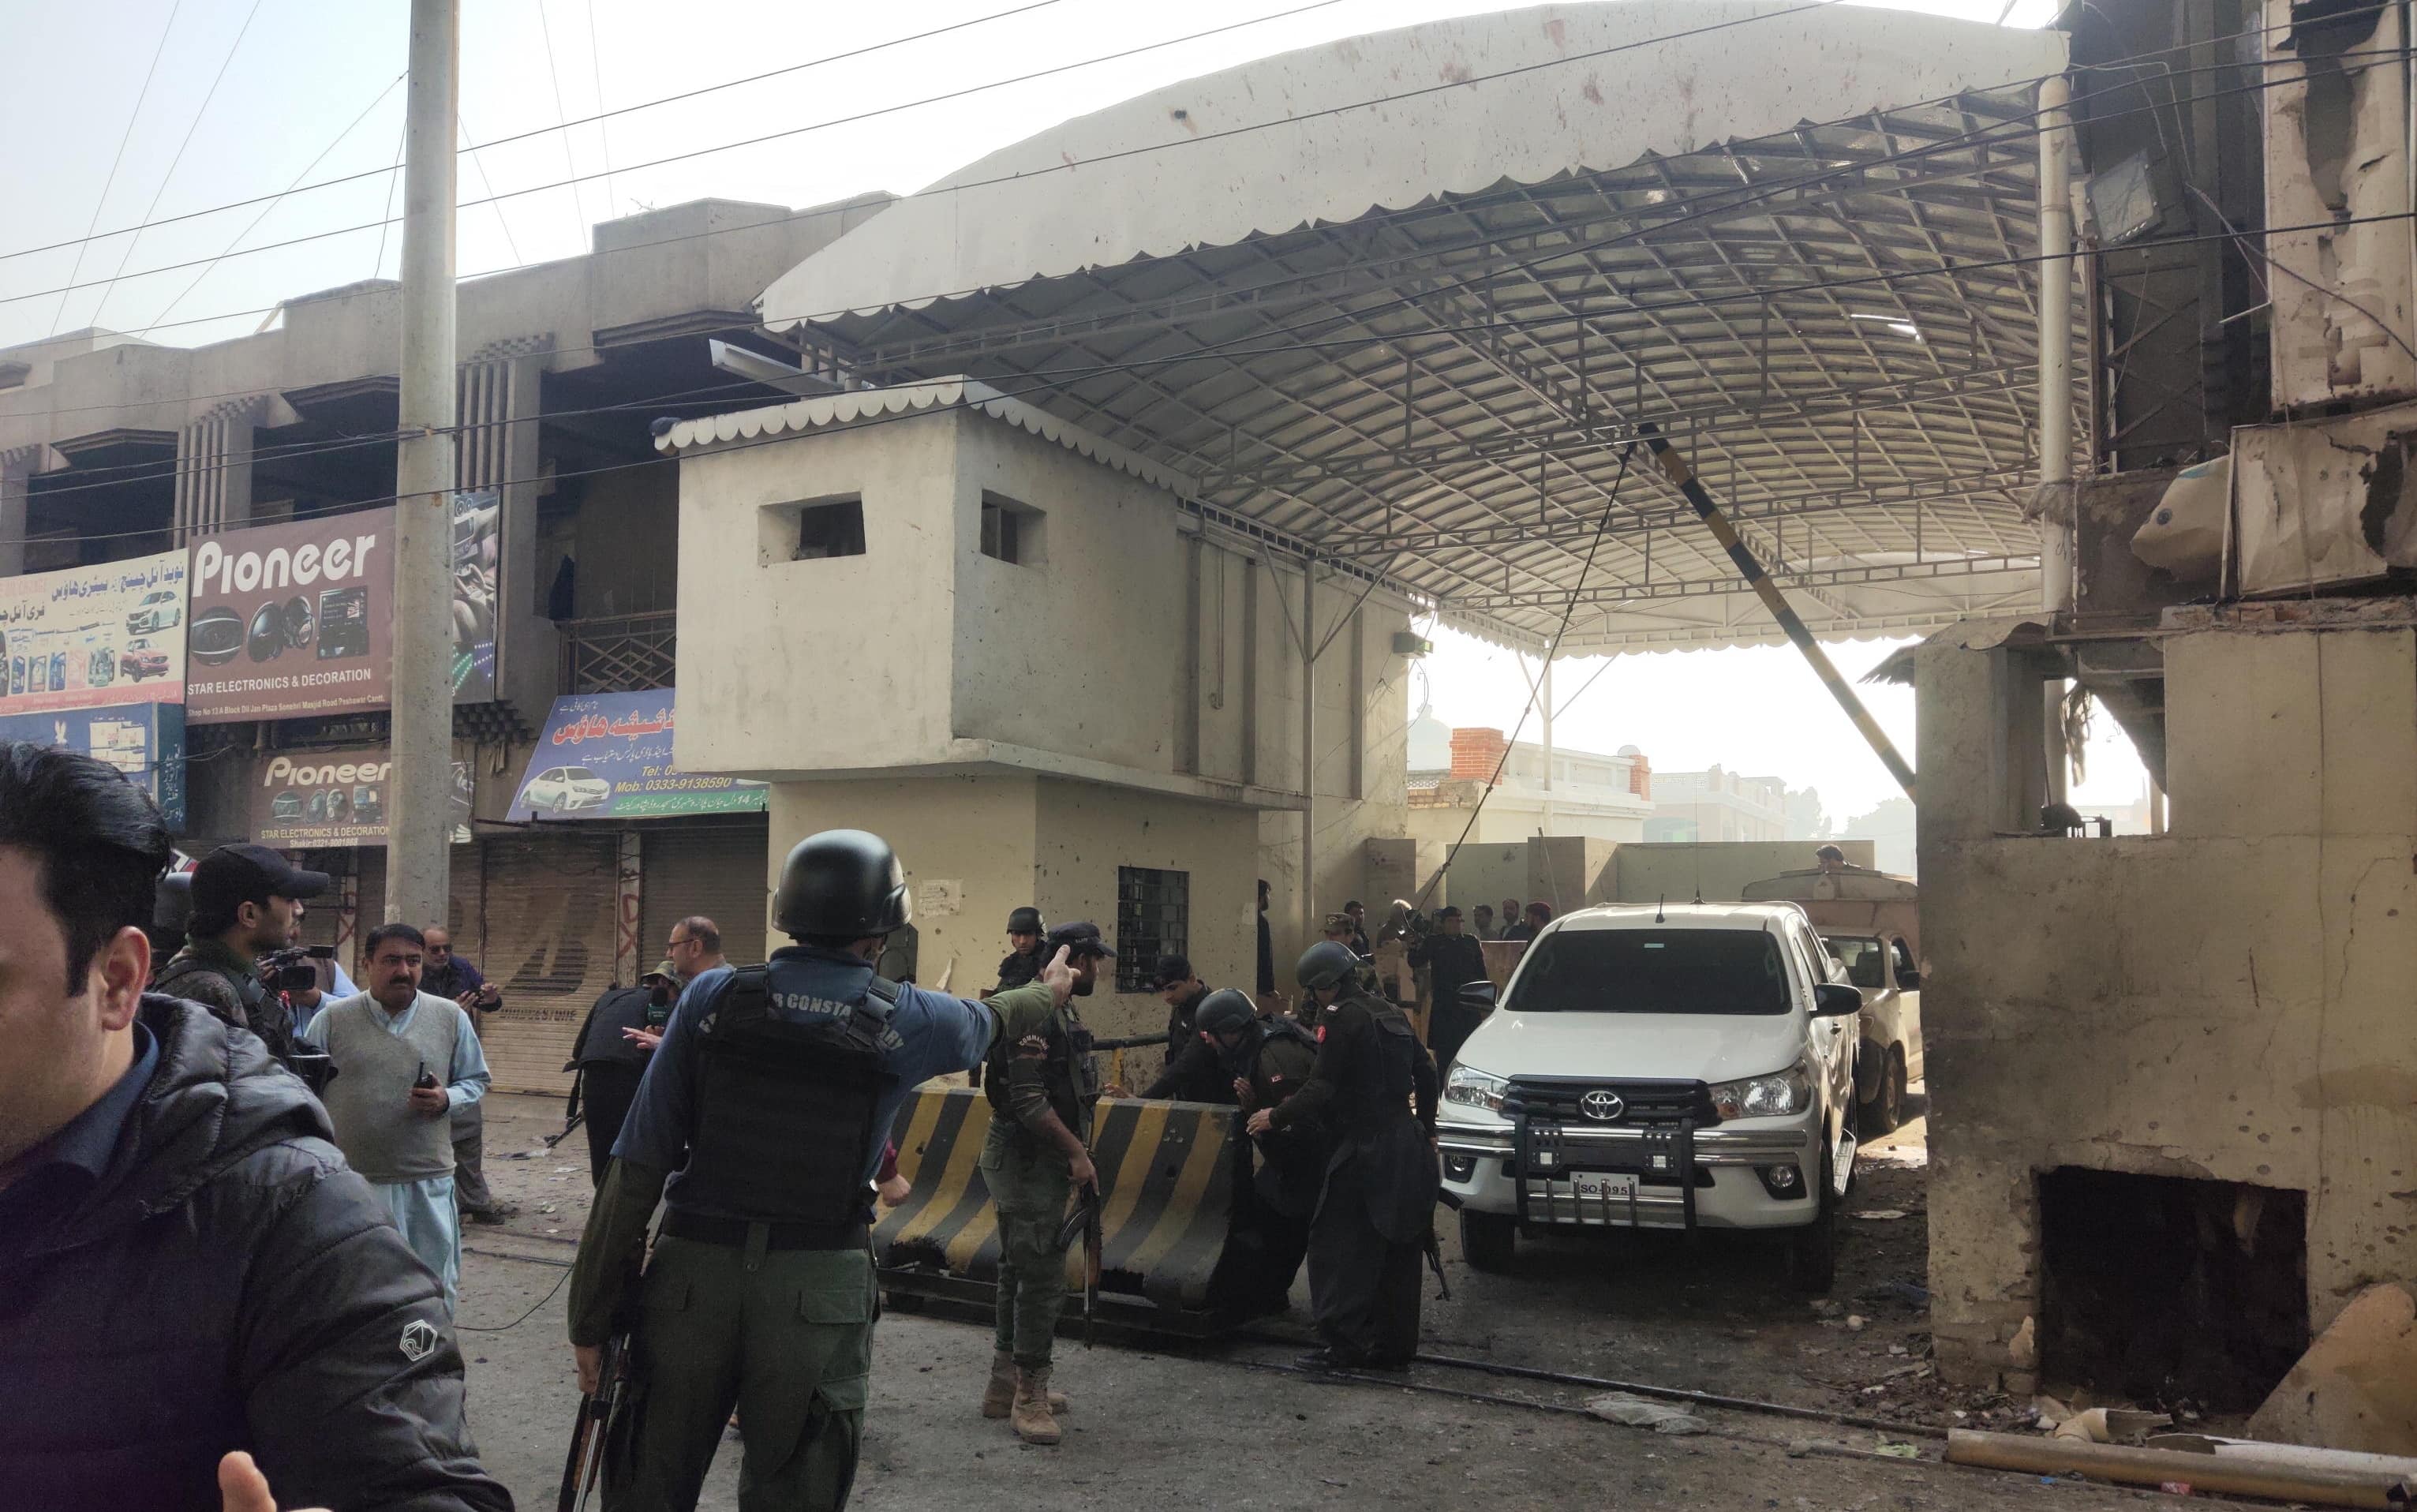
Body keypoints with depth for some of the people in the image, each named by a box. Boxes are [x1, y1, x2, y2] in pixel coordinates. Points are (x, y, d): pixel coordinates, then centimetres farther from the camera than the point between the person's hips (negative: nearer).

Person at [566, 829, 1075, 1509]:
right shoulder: (907, 1020, -2)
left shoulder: (713, 996, -3)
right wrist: (1047, 991, 45)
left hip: (692, 1272, 1)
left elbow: (639, 1166, -3)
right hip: (819, 1292, -1)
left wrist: (593, 1315, 3)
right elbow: (988, 1020, 23)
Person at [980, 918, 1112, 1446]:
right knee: (1042, 1275, -7)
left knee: (1022, 1272, 16)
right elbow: (1028, 1099, -24)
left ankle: (1005, 1384, 26)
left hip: (1041, 1162, 11)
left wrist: (1075, 1154, 10)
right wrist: (1077, 1152, -19)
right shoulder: (1032, 1009, -19)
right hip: (1025, 1160, -11)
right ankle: (1029, 1394, 2)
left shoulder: (1062, 1010, 15)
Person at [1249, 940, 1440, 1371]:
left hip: (1363, 1150, -9)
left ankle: (1345, 1342, -6)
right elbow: (1426, 1074, 21)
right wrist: (1426, 1130, 30)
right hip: (1407, 1148, 9)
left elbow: (1322, 1089, -17)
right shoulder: (1391, 1013, 15)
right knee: (1397, 1253, 13)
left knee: (1336, 1243, -3)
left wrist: (1275, 1117, -5)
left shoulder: (1340, 1017, -12)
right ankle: (1394, 1346, 19)